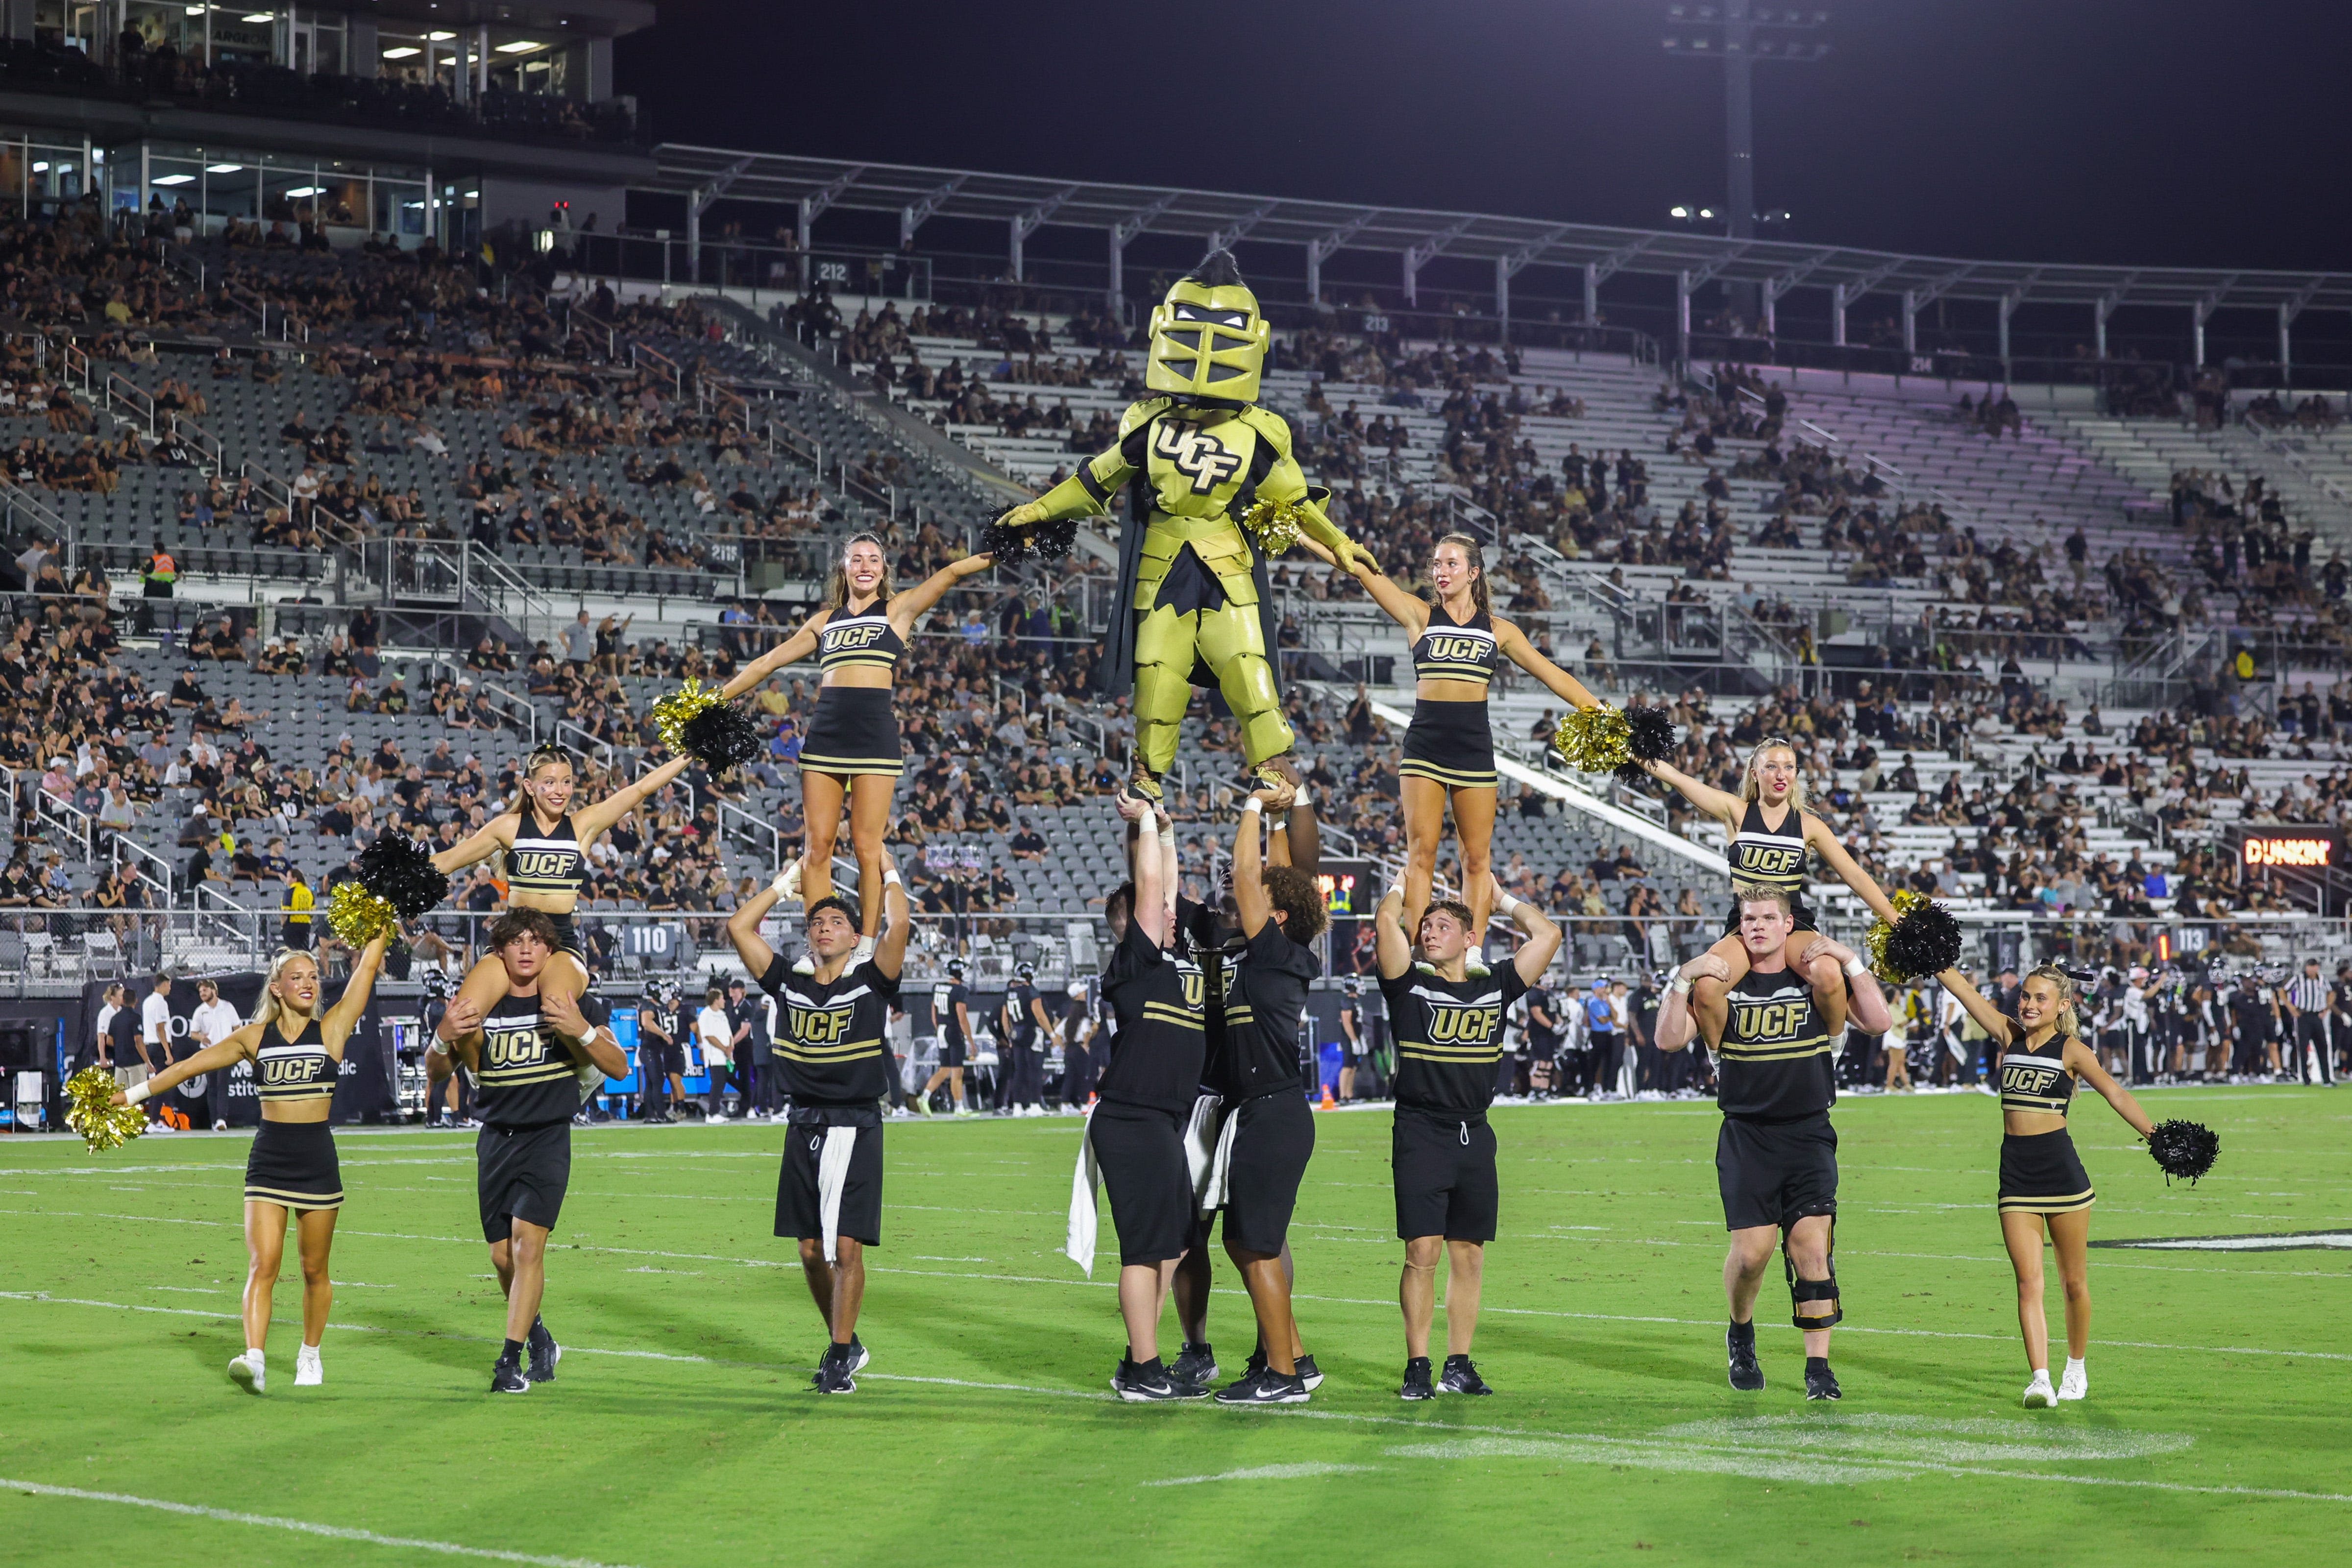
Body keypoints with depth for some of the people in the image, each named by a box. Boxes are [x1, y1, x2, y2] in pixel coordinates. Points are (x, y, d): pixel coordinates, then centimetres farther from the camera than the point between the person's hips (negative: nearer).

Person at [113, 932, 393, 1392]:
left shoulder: (331, 1029, 2)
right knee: (263, 1264, -12)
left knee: (315, 1269, 9)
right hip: (268, 1159, 0)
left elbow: (367, 966, -2)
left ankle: (310, 1355, 27)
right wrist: (133, 1093, 9)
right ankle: (255, 1359, -22)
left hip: (317, 1160, 0)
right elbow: (193, 1064, 9)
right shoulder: (255, 1038, 6)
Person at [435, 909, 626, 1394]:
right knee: (502, 1255, 6)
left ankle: (511, 1360, -16)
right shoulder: (483, 1008, 2)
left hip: (548, 1139, -3)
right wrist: (446, 1039, -27)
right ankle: (539, 1338, 30)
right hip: (496, 1139, 3)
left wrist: (583, 1031, -23)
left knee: (527, 1243, -17)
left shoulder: (573, 1003, -2)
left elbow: (619, 1067, -5)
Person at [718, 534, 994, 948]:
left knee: (866, 847, -6)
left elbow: (954, 572, 0)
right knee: (819, 846, -2)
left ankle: (866, 948, -1)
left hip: (875, 735, -3)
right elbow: (768, 662, 25)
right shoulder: (825, 621, 20)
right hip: (825, 735, 3)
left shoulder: (897, 610, 10)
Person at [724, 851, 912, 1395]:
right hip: (804, 1126, 4)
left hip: (856, 1129, -4)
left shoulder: (871, 983, 0)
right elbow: (739, 928, 7)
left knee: (847, 1247, -8)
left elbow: (899, 927, -15)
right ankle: (846, 1343, 26)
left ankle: (839, 1360, 1)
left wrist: (888, 875, 0)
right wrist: (786, 882, 14)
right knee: (811, 1249, 8)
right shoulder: (789, 985, 9)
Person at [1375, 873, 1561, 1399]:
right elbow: (1386, 919, -10)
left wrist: (1502, 900, 19)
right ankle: (1417, 1368, -2)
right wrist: (1405, 886, 9)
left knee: (1468, 1256, 6)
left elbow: (1547, 935, 10)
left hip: (1474, 1135, 3)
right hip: (1421, 1133, -3)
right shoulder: (1409, 986, 2)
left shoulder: (1495, 990, 11)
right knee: (1423, 1253, -7)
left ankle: (1459, 1366, 12)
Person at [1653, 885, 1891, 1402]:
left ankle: (1818, 1366, -3)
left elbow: (1877, 1023, -3)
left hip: (1809, 1134, 0)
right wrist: (1684, 978, -16)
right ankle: (1741, 1332, 21)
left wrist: (1850, 962, -10)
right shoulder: (1722, 985, 4)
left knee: (1812, 1247, -10)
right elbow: (1668, 1039, -5)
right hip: (1746, 1136, 0)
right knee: (1752, 1250, -8)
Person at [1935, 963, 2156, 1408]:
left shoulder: (2071, 1050, -2)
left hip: (2061, 1171, -3)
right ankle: (2039, 1379, -12)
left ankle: (2076, 1369, 26)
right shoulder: (2009, 1036, 8)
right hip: (2016, 1174, 3)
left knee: (2074, 1282, 8)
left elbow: (2115, 1094, -10)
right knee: (2028, 1281, -6)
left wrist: (2153, 1134, -20)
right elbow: (1962, 988, 7)